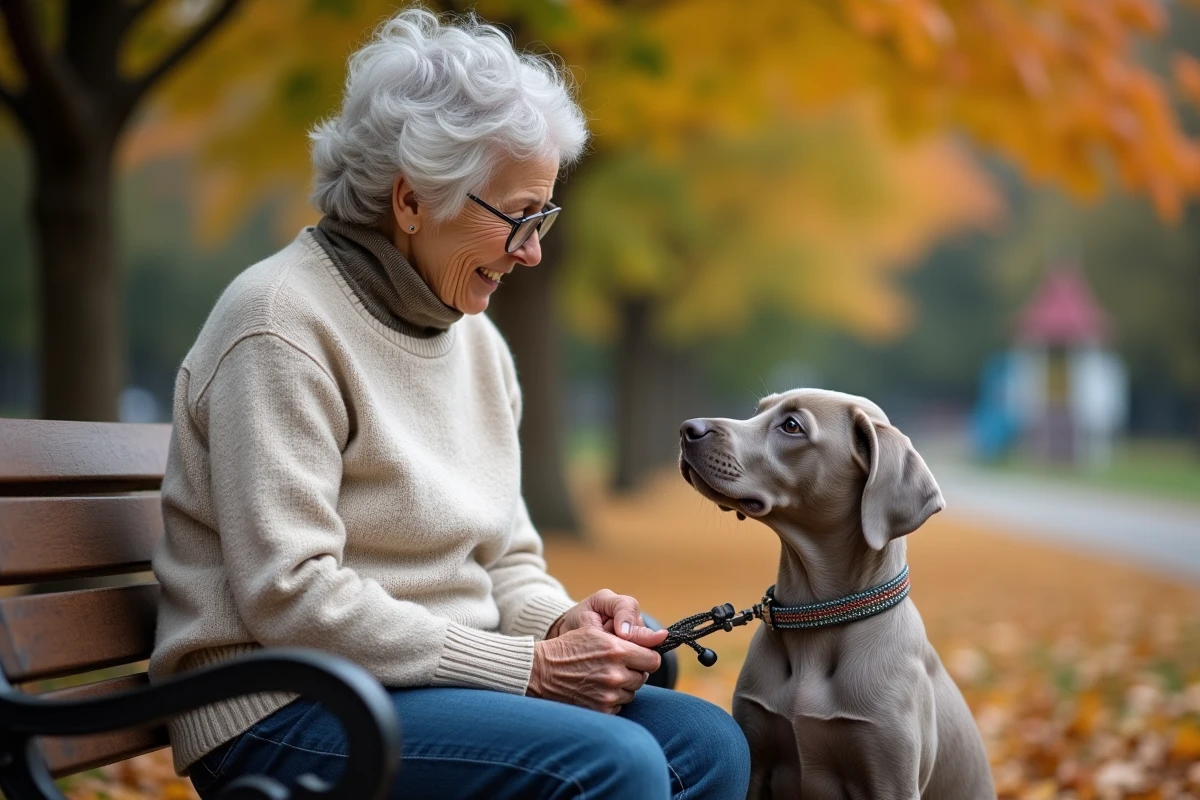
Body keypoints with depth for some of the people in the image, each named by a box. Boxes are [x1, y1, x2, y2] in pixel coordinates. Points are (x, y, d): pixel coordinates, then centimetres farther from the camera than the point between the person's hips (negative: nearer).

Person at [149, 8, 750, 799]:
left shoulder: (477, 340, 12)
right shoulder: (283, 325, -13)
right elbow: (292, 600, -20)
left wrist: (559, 622, -6)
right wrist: (530, 667, -19)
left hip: (434, 684, 8)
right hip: (286, 714, -8)